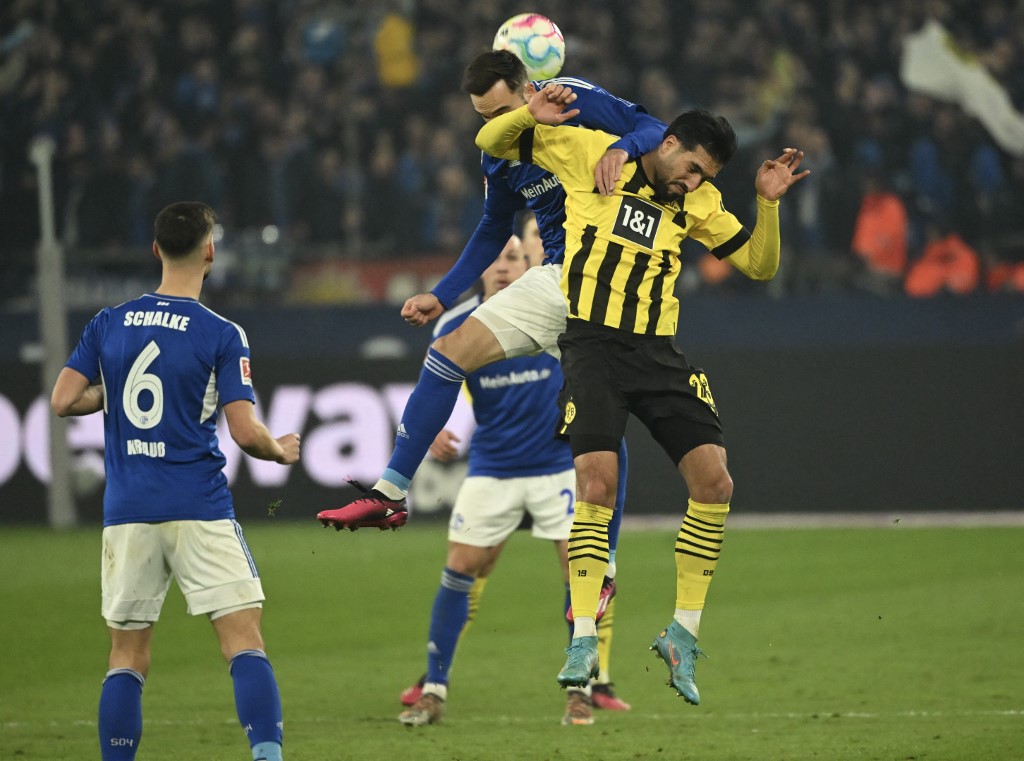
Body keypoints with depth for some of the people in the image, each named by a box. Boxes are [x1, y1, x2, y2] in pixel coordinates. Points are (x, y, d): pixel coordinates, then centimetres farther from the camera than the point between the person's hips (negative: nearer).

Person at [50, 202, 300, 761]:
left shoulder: (108, 324, 5)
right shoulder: (221, 335, -6)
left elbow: (63, 401, 2)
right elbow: (245, 432, -10)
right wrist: (281, 451, 10)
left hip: (126, 514, 4)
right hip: (199, 511, -4)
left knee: (127, 657, 11)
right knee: (245, 643, -5)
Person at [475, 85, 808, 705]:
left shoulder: (697, 202, 11)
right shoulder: (592, 154, 1)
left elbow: (760, 265, 14)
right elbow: (492, 142, 5)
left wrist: (769, 203, -2)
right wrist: (530, 115, -16)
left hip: (660, 352, 4)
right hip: (592, 345, -4)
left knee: (714, 482, -8)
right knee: (597, 484, -19)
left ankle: (684, 633, 5)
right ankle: (584, 642, -13)